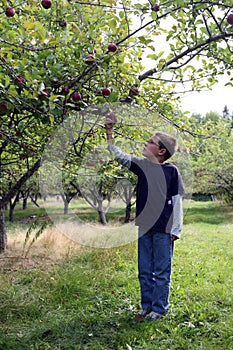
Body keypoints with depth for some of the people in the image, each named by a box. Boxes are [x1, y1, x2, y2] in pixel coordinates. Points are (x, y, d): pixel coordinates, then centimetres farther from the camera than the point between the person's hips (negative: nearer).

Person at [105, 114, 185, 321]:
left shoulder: (171, 171, -5)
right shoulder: (142, 165, 7)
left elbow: (177, 201, -3)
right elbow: (119, 156, 11)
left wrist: (176, 229, -5)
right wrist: (109, 133, 4)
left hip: (164, 229, -5)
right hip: (144, 227, 5)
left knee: (162, 272, 5)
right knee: (145, 271, 13)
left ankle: (159, 309, 19)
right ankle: (147, 307, 27)